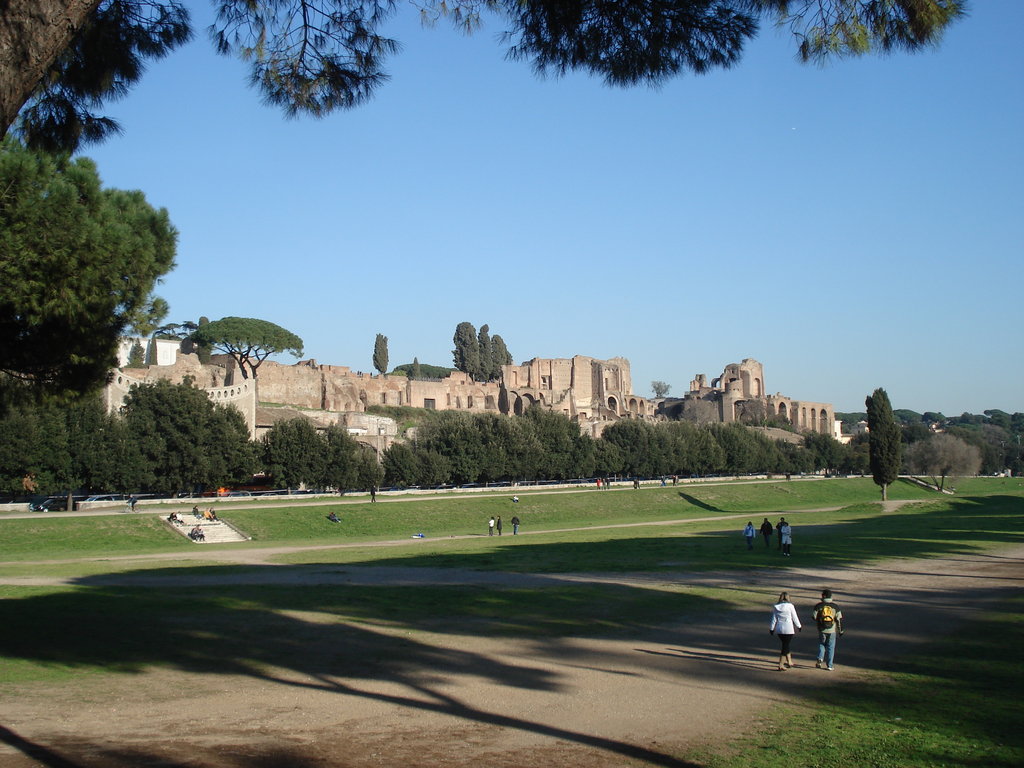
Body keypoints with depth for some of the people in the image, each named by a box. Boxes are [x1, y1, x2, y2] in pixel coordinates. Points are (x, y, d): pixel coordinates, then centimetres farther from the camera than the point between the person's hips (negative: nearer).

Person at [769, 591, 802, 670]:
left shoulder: (776, 607, 2)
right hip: (789, 629, -4)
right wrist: (799, 626, 10)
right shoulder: (790, 606, -9)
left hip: (779, 629, 4)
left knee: (785, 645, 20)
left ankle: (789, 662, 30)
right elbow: (795, 618, -3)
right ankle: (781, 665, -4)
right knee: (785, 646, 0)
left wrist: (771, 628, 13)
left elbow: (774, 619, 5)